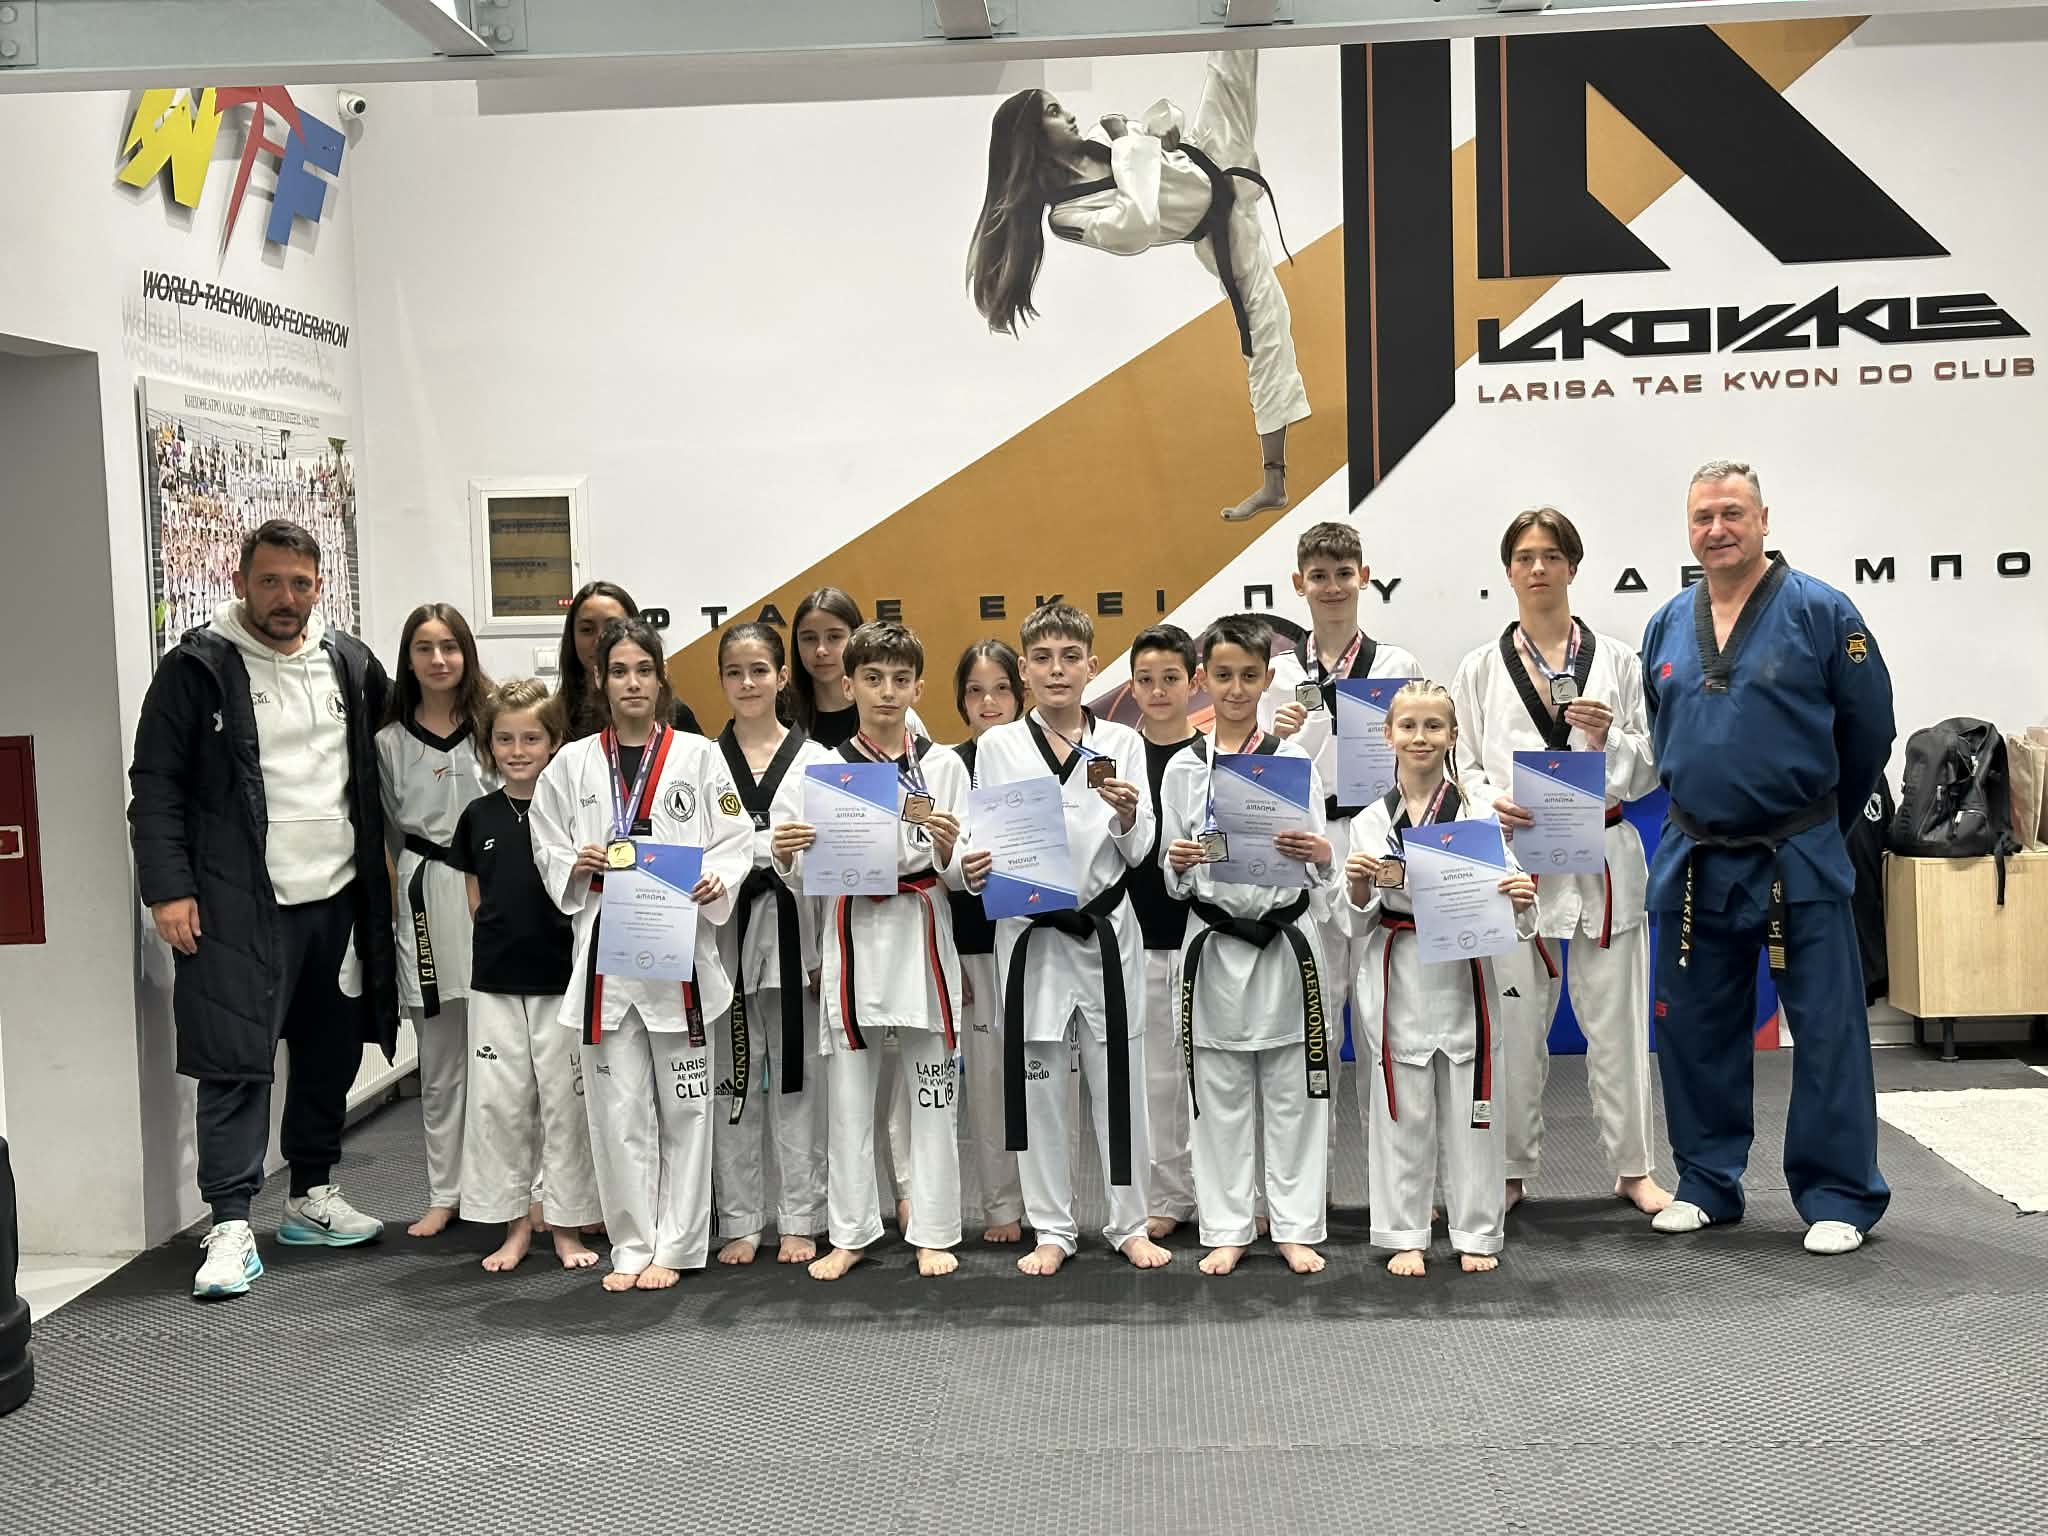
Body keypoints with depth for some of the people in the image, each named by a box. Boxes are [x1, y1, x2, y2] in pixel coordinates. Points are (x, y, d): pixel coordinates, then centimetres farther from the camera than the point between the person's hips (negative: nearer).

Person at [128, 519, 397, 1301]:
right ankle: (230, 1228, 1)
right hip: (239, 906, -5)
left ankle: (313, 1196, 28)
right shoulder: (197, 667, -6)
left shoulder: (351, 663, 8)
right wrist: (168, 888, -13)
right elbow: (156, 786, -6)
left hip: (342, 898, 5)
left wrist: (390, 868, 10)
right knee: (235, 1062, -5)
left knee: (330, 1056, 13)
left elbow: (387, 761, 18)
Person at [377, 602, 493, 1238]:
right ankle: (445, 1194, 18)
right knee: (440, 1058, 9)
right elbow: (387, 832, 13)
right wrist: (401, 899, 7)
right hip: (425, 900, 2)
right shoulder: (390, 740, 7)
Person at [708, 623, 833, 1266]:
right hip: (724, 934, 1)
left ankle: (798, 1220, 17)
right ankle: (741, 1223, 18)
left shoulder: (815, 760, 2)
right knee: (732, 1082, 7)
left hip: (794, 932, -1)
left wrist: (830, 951, -3)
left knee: (796, 1079, 6)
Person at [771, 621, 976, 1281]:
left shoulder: (943, 766, 4)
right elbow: (806, 881, 3)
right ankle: (850, 1233, 18)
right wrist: (785, 858, -17)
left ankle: (933, 1234, 16)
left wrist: (948, 851, -18)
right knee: (848, 1095, 6)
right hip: (852, 935, 0)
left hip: (922, 936, 0)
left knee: (932, 1093, 5)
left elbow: (961, 876, 2)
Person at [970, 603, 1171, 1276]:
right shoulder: (997, 747, 3)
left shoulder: (1122, 742, 4)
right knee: (1036, 1081, 4)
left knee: (1118, 1078, 5)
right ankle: (1052, 1229, 17)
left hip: (1106, 928, 0)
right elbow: (981, 843, 5)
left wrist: (1127, 815, -18)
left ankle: (1130, 1223, 18)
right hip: (1029, 931, 0)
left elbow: (1137, 850, 3)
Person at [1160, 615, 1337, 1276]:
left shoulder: (1295, 761, 1)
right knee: (1220, 1095, 6)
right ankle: (1227, 1230, 18)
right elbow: (1174, 880, 6)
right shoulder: (1184, 770, 4)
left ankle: (1296, 1228, 16)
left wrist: (1319, 854, -20)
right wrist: (1179, 864, -15)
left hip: (1286, 942, -1)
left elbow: (1320, 870, 1)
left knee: (1293, 1092, 5)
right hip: (1214, 945, 1)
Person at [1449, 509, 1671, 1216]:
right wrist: (1493, 804, -13)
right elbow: (1461, 766, 7)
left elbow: (1650, 766, 7)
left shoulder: (1617, 661, 6)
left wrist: (1610, 740, -13)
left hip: (1604, 856, 0)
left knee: (1615, 1019, 6)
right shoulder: (1480, 669, 6)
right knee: (1516, 1023, 3)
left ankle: (1632, 1167, 20)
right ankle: (1513, 1170, 18)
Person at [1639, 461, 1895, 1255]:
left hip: (1798, 861, -5)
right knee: (1695, 1032, 11)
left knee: (1828, 1033, 0)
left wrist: (1817, 819, 9)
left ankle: (1838, 1197, 12)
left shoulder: (1819, 612, -7)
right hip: (1693, 862, 5)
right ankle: (1707, 1184, 25)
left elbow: (1868, 729, -1)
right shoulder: (1667, 626, 7)